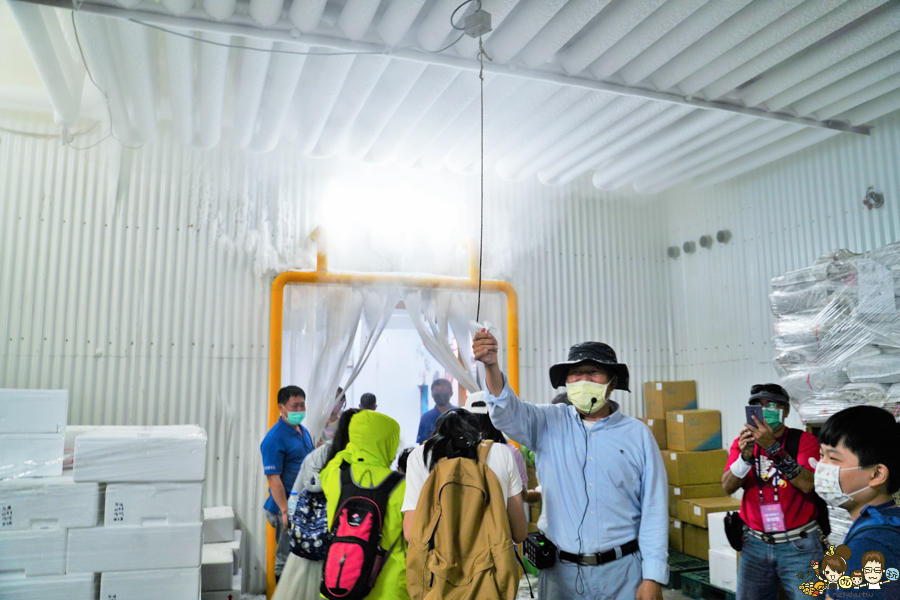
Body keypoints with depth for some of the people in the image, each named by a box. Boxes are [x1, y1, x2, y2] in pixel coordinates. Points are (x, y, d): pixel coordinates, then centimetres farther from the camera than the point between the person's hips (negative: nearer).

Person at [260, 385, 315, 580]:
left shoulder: (303, 431, 9)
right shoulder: (274, 438, -17)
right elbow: (273, 478, -20)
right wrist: (285, 511, -23)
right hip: (288, 508, -8)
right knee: (286, 559, 4)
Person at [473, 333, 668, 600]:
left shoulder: (637, 435, -1)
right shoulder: (549, 424, 2)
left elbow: (654, 510, -1)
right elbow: (507, 412, -16)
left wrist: (652, 578, -5)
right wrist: (491, 365, -34)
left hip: (621, 570, 0)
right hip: (561, 570, 1)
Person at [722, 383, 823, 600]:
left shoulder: (803, 440, -4)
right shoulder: (742, 443, 5)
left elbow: (807, 484, -20)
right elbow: (727, 487, -7)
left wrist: (773, 447, -28)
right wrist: (745, 456, -23)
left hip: (798, 545, -3)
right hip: (755, 543, 3)